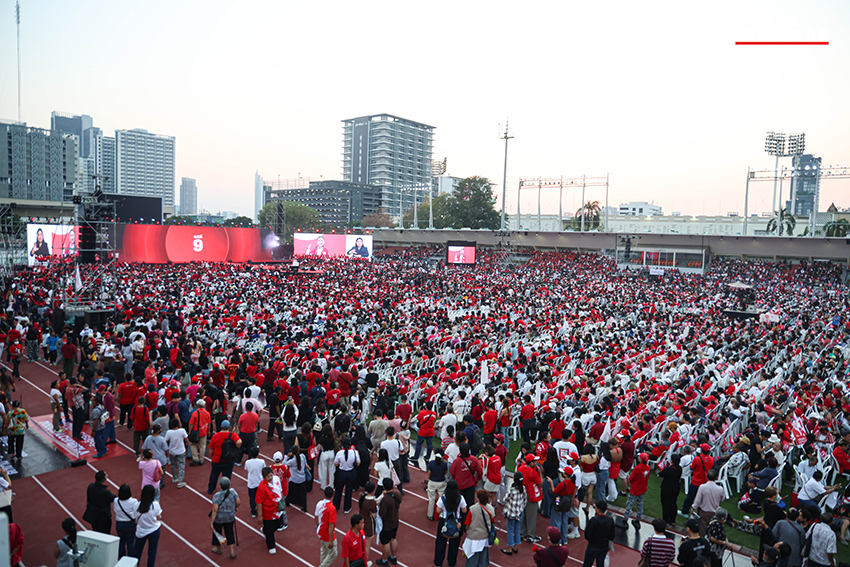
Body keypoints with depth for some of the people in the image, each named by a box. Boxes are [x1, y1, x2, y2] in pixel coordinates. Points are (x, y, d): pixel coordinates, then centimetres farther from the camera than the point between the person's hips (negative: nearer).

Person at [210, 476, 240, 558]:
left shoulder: (216, 496, -25)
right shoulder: (232, 491, -16)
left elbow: (215, 510, -25)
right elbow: (238, 502, -9)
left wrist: (211, 523, -19)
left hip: (219, 518, -3)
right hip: (230, 517, 3)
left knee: (217, 532, 23)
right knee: (230, 532, 22)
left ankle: (218, 548, 45)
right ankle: (232, 551, 22)